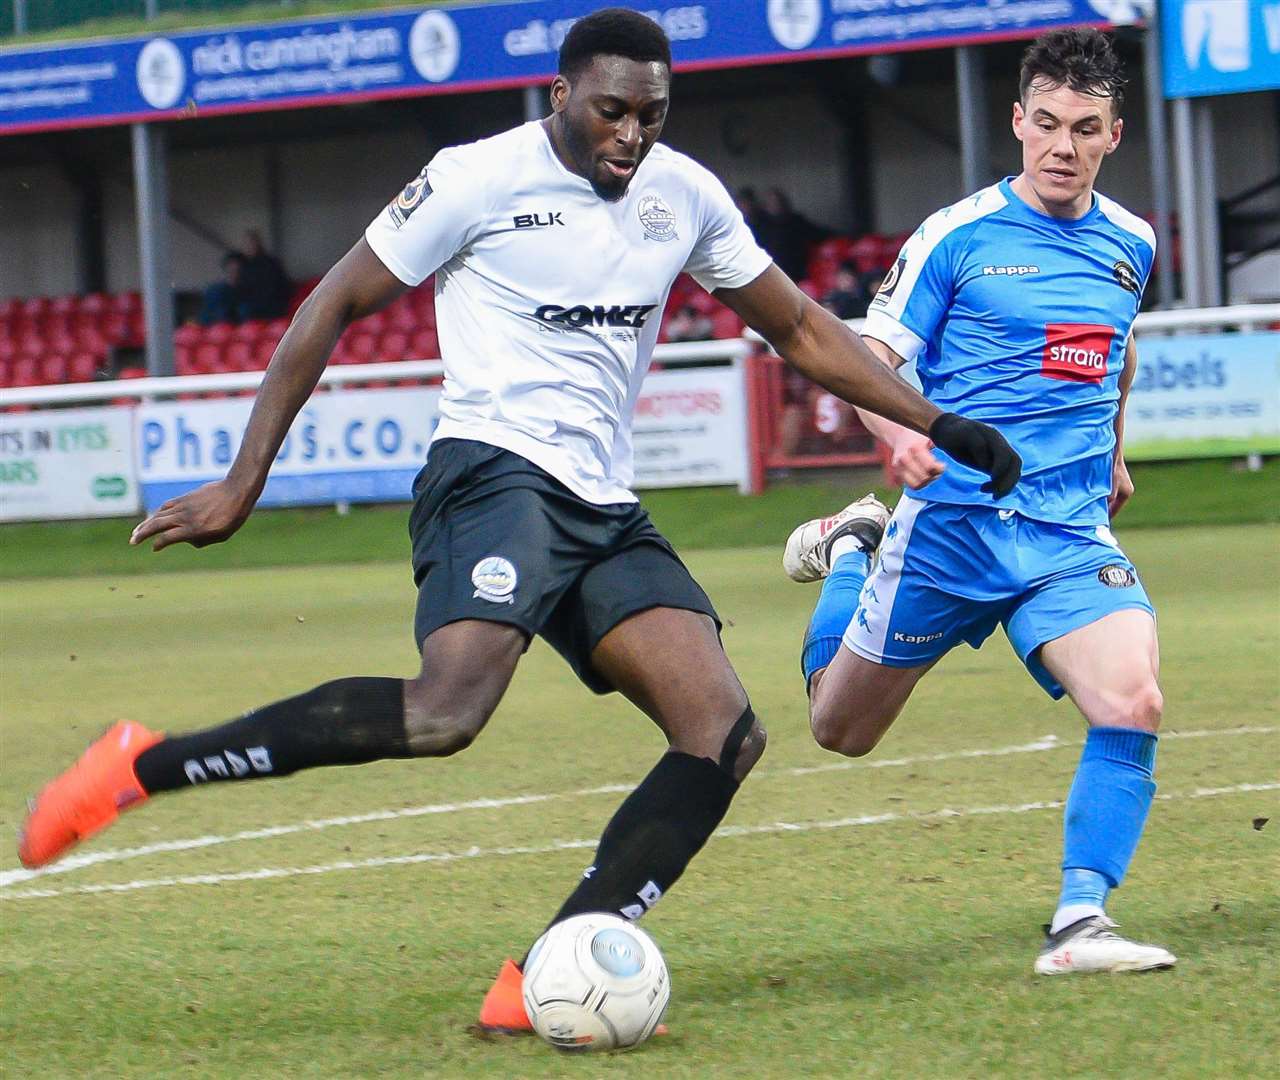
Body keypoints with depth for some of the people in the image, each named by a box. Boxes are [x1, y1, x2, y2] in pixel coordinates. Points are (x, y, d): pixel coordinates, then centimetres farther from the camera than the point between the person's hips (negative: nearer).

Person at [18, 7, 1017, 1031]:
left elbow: (800, 329, 24)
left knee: (725, 734, -11)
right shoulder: (482, 178, -5)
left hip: (606, 511, 7)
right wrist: (243, 484, -4)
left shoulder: (684, 195, 12)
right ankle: (143, 766, -23)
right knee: (447, 710, -32)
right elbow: (335, 305, -1)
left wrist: (934, 421, 18)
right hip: (495, 474, -7)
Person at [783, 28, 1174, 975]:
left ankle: (1080, 924, -17)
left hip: (1071, 533, 2)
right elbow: (868, 361, -8)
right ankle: (851, 550, 40)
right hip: (951, 524, -2)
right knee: (841, 730, 13)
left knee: (1133, 703, -24)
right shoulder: (958, 237, -7)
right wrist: (901, 434, -27)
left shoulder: (1130, 245, 7)